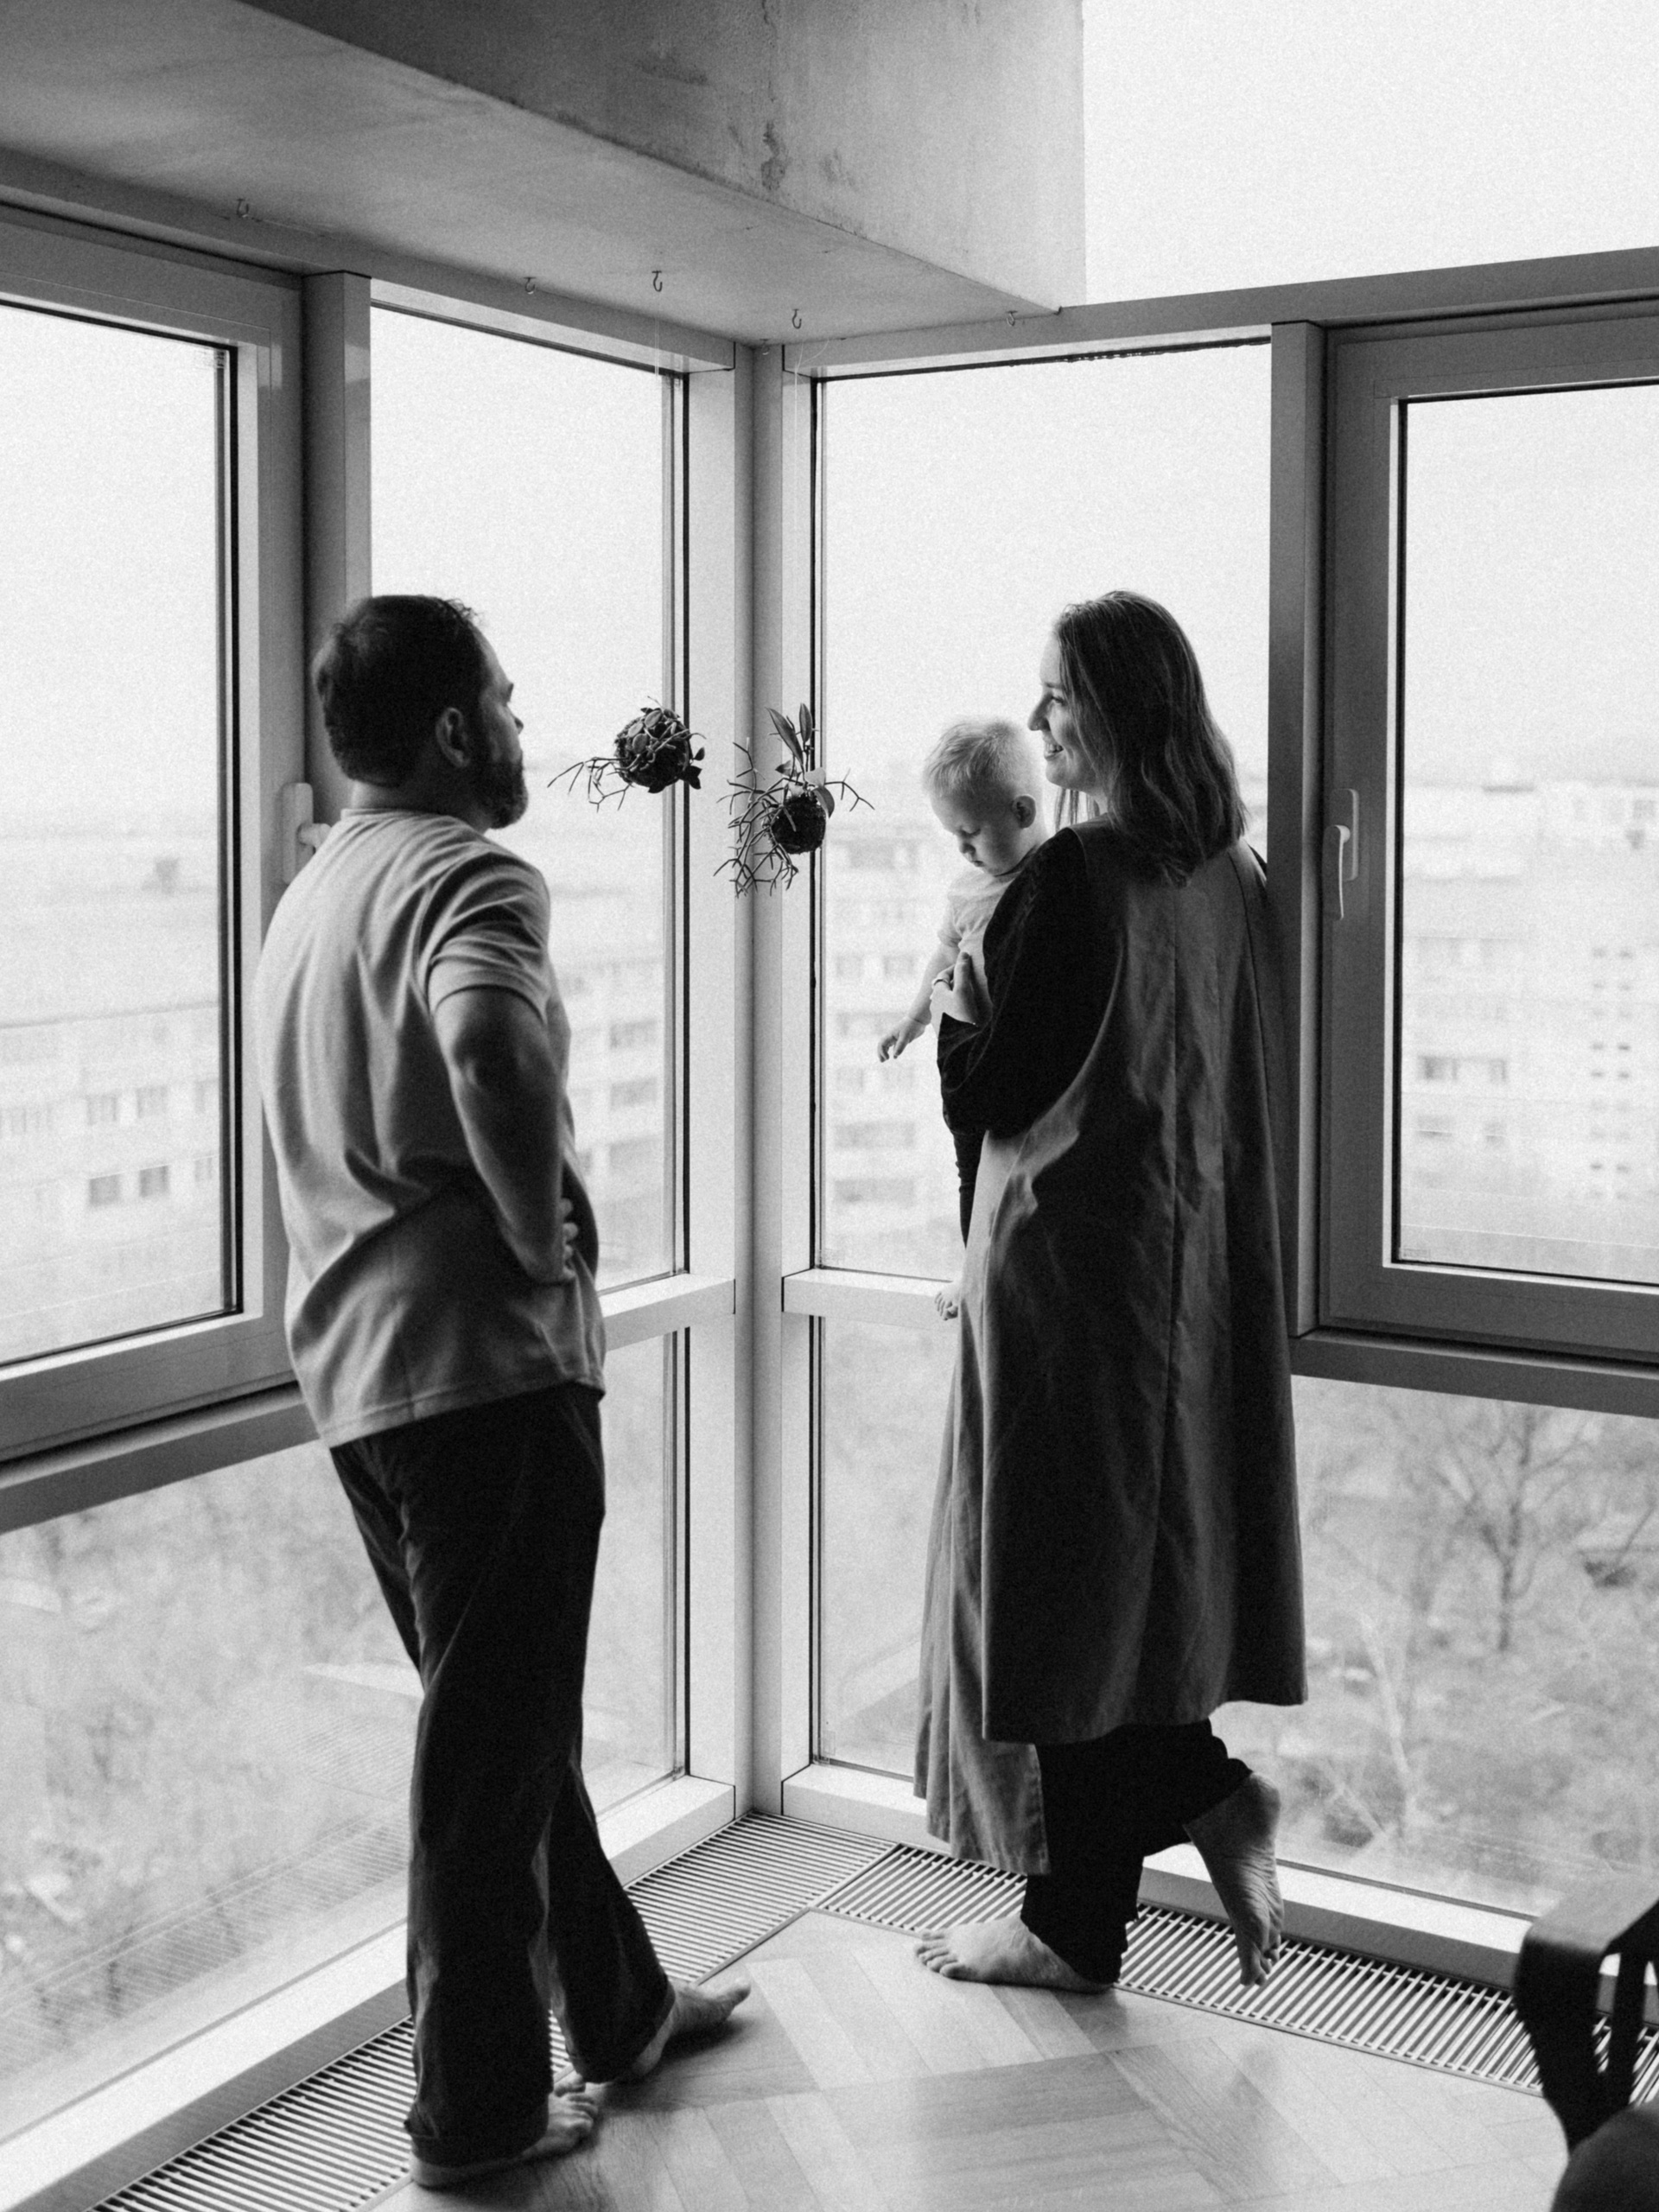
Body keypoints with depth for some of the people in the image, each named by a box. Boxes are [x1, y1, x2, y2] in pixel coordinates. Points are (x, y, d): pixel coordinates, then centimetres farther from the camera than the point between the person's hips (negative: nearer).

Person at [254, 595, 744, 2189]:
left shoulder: (312, 892, 17)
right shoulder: (467, 876, -13)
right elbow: (489, 1048, -36)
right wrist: (544, 1232, -22)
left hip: (351, 1365, 9)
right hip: (482, 1355, -9)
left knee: (504, 1713, 19)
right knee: (493, 1739, 1)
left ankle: (616, 2004, 34)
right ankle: (476, 2108, 13)